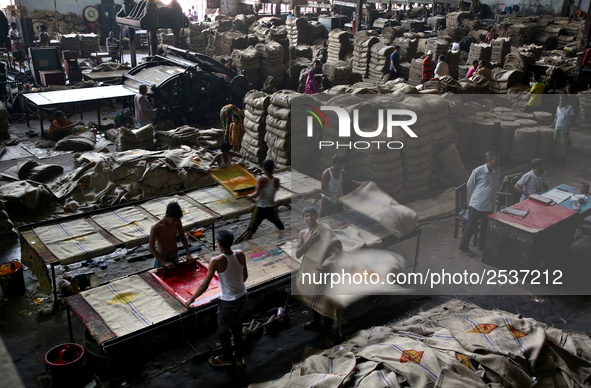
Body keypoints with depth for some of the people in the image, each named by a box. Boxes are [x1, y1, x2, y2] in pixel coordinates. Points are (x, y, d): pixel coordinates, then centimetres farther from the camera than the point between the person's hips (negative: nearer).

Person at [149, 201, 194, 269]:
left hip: (175, 258, 4)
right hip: (161, 259, -4)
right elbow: (151, 249, -23)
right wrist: (165, 262, -30)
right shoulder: (156, 228, -25)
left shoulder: (177, 222, -12)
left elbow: (183, 238, 1)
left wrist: (188, 254, -11)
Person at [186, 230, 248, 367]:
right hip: (242, 297, 5)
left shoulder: (216, 261, -27)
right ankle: (239, 357, 41)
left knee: (224, 330, 21)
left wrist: (191, 299, -5)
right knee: (237, 327, 26)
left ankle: (226, 357, 42)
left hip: (228, 302, -5)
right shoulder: (240, 254, -12)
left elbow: (204, 286, -20)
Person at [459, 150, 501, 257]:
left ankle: (482, 246, 36)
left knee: (485, 227, 19)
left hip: (490, 205, 5)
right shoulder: (478, 171, -18)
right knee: (471, 227, 4)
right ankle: (464, 247, 20)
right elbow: (470, 185, -4)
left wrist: (491, 194, 8)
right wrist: (478, 195, 5)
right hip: (477, 205, -5)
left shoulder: (498, 171, -1)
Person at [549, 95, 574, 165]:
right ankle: (555, 158, 18)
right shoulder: (558, 107, 10)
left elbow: (570, 119, -9)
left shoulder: (570, 108, -6)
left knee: (563, 145, 0)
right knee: (555, 143, 7)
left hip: (564, 130, -5)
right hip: (557, 128, 5)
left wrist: (567, 129, -14)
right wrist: (552, 125, 17)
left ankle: (562, 159, 9)